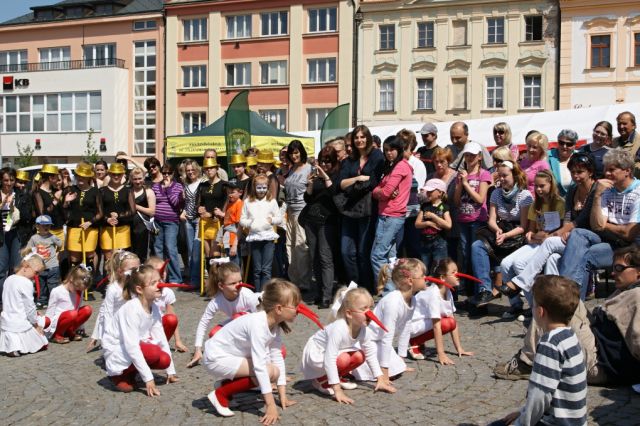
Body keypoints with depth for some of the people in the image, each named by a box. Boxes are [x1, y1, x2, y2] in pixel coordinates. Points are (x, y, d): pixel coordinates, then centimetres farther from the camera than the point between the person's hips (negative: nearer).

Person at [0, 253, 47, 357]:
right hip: (21, 324, -8)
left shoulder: (8, 280, 9)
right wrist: (36, 324, 2)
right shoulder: (26, 283, -16)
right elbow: (29, 307, -13)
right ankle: (18, 348, -8)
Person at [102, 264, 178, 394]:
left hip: (137, 347, 7)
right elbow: (131, 346, -30)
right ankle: (119, 374, -6)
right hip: (117, 352, -7)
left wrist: (170, 370, -1)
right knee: (153, 353, -30)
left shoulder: (154, 308, -5)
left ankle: (130, 370, 9)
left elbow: (161, 339, 0)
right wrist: (148, 378, -30)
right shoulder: (131, 309, -28)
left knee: (164, 360, -16)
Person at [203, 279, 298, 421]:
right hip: (217, 358, -9)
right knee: (268, 371, -21)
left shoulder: (275, 325, -4)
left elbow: (277, 357, -3)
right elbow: (259, 366, -34)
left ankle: (228, 383, 14)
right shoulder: (258, 324, -31)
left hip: (232, 355, 9)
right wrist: (271, 405, -32)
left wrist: (283, 396, -6)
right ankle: (220, 394, -8)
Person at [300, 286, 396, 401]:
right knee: (343, 359, -31)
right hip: (315, 354, -7)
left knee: (359, 356, -13)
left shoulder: (363, 329, -16)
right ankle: (321, 380, -6)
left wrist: (380, 380, -6)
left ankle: (336, 377, 6)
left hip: (335, 352, 7)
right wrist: (337, 391, -40)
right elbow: (329, 360, -40)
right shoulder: (338, 329, -38)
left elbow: (371, 354, -2)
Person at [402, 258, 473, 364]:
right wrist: (441, 354, -30)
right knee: (446, 323, -22)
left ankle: (417, 341, 7)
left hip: (422, 323, 9)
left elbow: (454, 322, 1)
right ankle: (414, 344, -8)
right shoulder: (433, 294, -26)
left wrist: (459, 348, -2)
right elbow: (436, 326, -29)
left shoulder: (447, 292, 1)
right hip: (410, 326, -9)